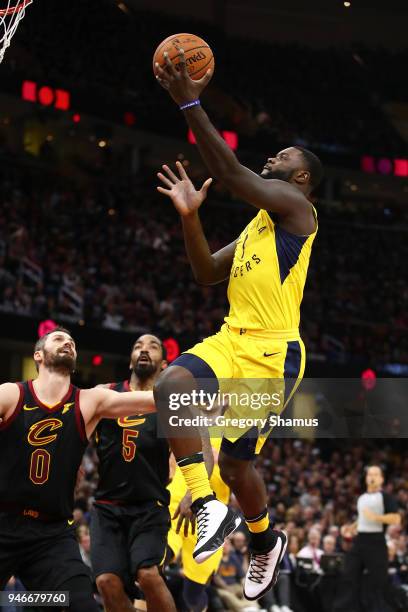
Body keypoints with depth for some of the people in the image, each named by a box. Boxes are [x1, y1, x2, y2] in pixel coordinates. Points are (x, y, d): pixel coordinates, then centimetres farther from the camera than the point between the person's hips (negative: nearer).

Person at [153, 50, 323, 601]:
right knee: (170, 387, -18)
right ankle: (208, 507, -14)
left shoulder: (293, 205, -2)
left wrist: (190, 104, -19)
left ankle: (265, 540, 15)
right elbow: (206, 273, 24)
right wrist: (191, 217, 10)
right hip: (232, 341, 8)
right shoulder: (257, 225, 25)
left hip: (273, 352, -8)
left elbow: (229, 172, -16)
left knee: (235, 460, -10)